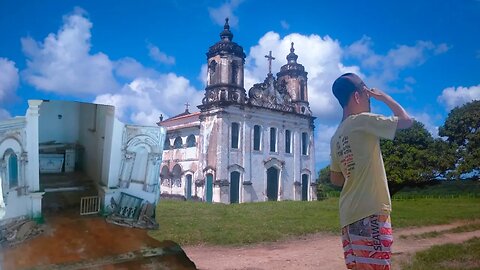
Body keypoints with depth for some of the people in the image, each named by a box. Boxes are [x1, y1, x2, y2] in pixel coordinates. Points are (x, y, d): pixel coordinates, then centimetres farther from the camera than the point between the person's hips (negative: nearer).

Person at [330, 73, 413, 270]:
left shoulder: (336, 137, 15)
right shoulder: (363, 121, -7)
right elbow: (406, 121, -1)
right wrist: (383, 97, 9)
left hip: (349, 214, 8)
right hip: (371, 213, -8)